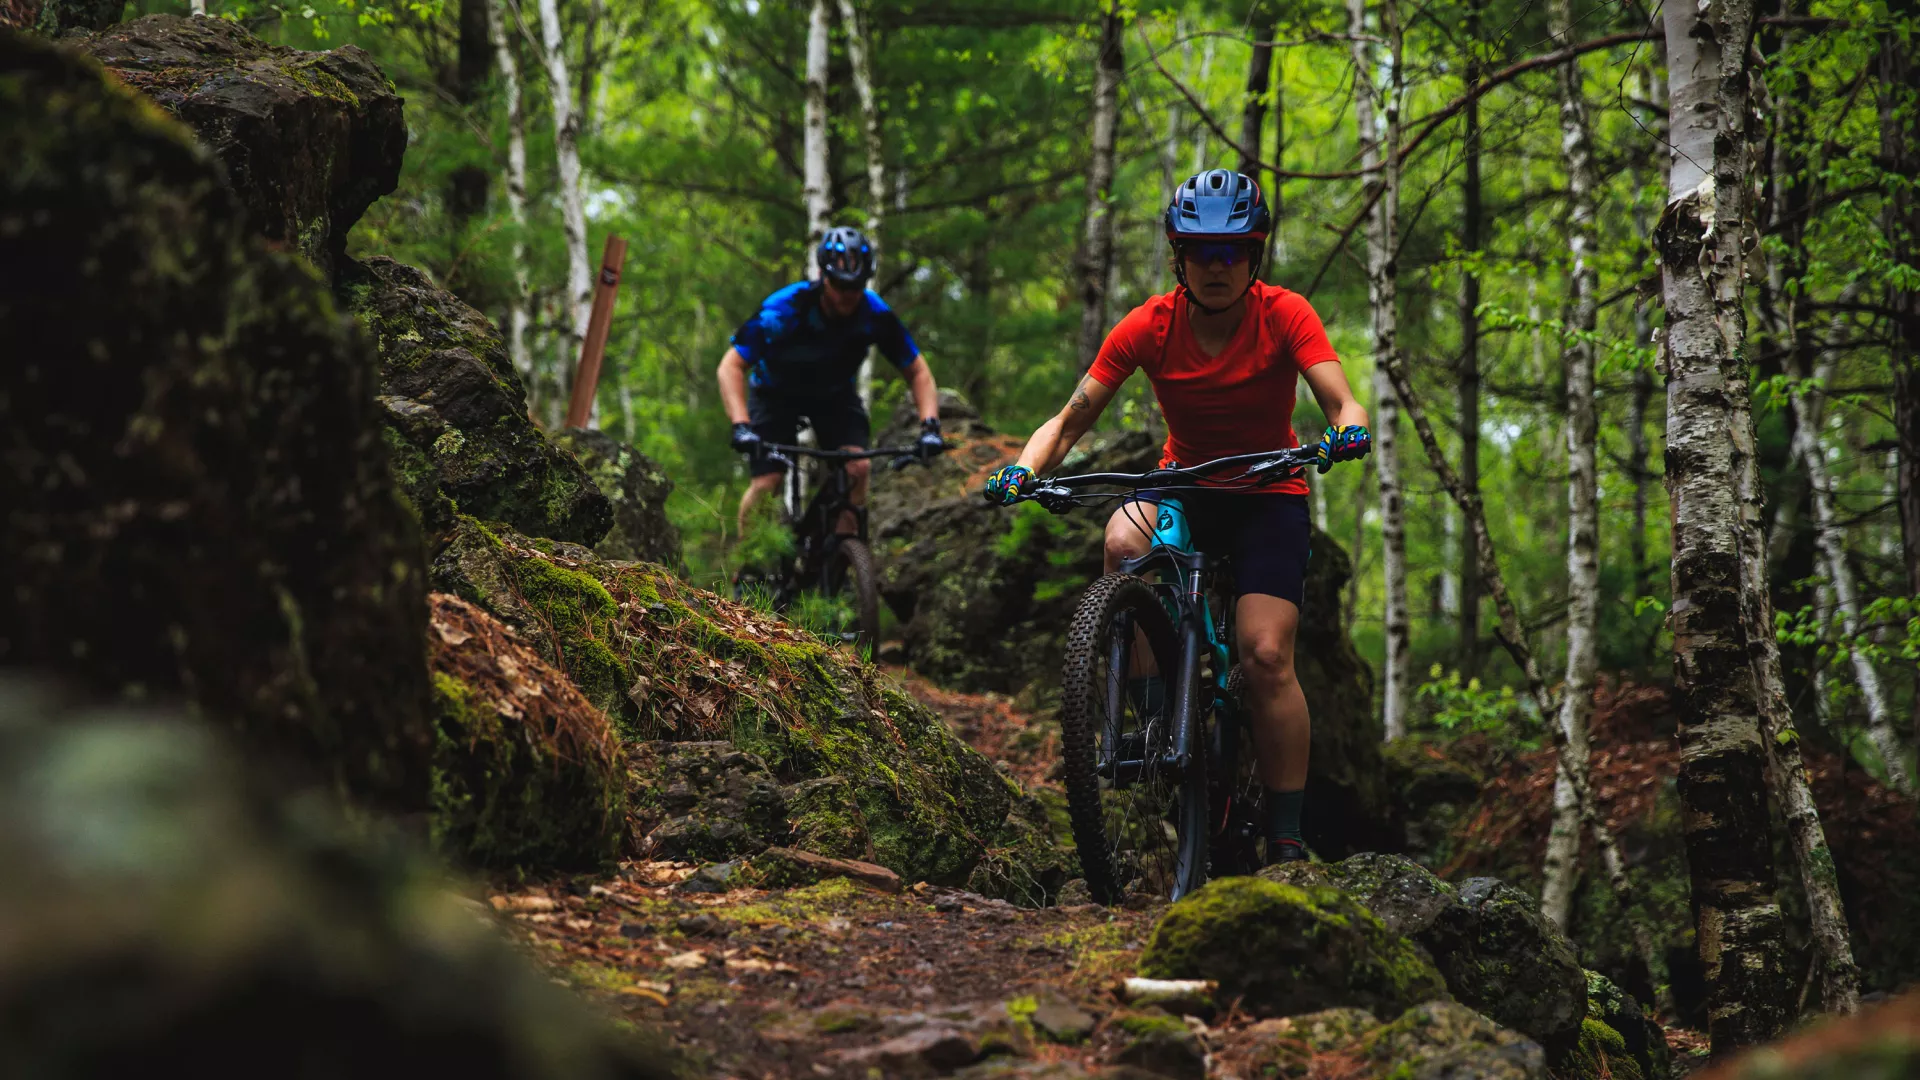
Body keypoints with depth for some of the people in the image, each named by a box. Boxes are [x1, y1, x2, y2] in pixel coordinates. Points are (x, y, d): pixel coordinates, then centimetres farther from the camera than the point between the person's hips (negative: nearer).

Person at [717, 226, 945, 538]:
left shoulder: (876, 314, -26)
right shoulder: (783, 309, -34)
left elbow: (918, 372, -15)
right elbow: (731, 366, -32)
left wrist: (929, 426, -32)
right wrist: (741, 426, -46)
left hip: (835, 394, 2)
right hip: (777, 393, -2)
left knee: (857, 468, -22)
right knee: (766, 483, -17)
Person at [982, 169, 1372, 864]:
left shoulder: (1284, 315, -15)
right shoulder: (1150, 326, -12)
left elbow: (1341, 403, -23)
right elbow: (1070, 422, -12)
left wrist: (1348, 431, -47)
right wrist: (1024, 469, -31)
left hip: (1270, 497, -1)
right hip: (1183, 486, 1)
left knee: (1266, 657, -18)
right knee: (1125, 541, -34)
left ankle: (1286, 839, -7)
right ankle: (1145, 701, -16)